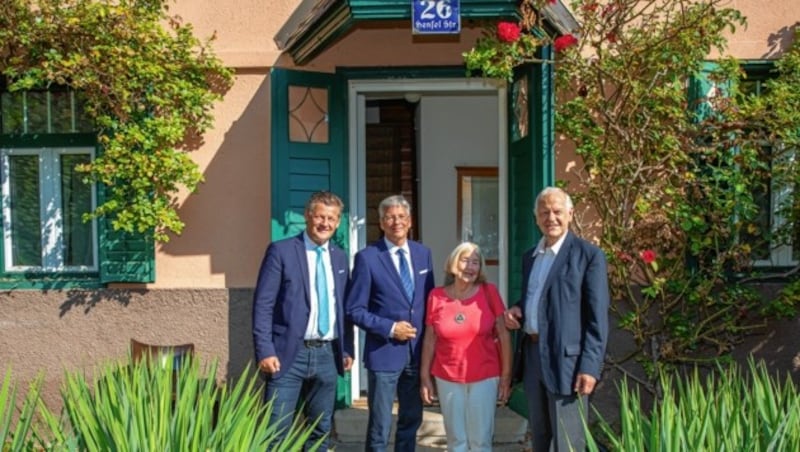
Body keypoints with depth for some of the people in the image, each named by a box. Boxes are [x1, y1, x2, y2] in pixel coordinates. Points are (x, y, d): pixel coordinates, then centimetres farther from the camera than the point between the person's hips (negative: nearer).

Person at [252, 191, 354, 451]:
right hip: (290, 353, -5)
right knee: (276, 430, -4)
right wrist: (265, 351, -14)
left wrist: (347, 349, 11)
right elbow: (263, 305, -8)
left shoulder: (340, 258, 12)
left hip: (327, 354, 5)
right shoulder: (281, 251, -4)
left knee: (321, 430, 13)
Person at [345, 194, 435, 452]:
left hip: (418, 351, 5)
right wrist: (390, 328, -17)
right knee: (380, 428, 3)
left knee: (411, 420, 16)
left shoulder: (423, 253, 7)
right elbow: (355, 310, -8)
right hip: (384, 353, -5)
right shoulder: (367, 257, -8)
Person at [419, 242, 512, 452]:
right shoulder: (436, 296, -3)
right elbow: (429, 340, 3)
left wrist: (506, 376, -4)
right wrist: (425, 377, 4)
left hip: (484, 377, -1)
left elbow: (503, 335, -3)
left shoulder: (489, 292, -6)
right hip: (447, 379, 1)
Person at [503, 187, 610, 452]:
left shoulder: (589, 255, -7)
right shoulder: (529, 256, 15)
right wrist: (518, 311, 3)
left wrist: (590, 366, -18)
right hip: (532, 356, 7)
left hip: (566, 359, -7)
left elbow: (597, 318, -12)